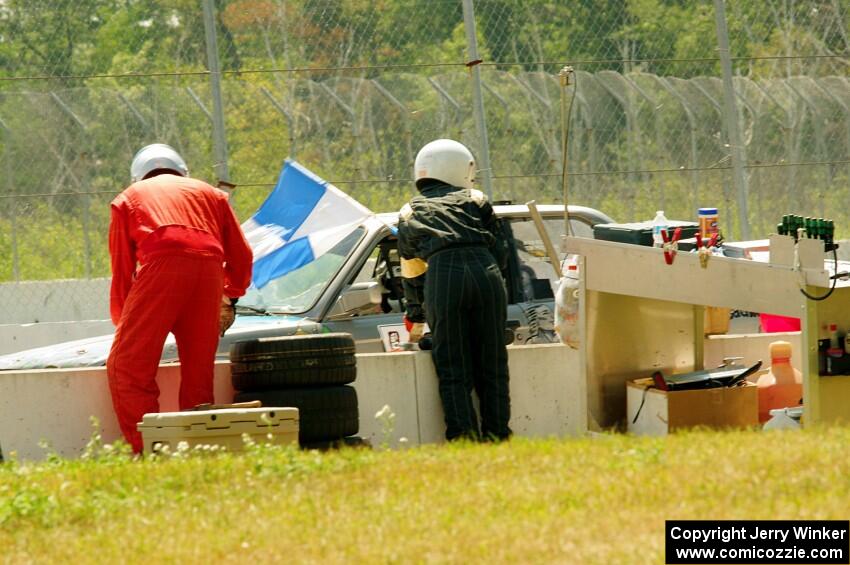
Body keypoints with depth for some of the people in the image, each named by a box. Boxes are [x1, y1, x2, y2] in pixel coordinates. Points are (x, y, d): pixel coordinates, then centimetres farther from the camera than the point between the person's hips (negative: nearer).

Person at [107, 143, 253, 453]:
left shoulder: (129, 198, 27)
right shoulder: (209, 194, 33)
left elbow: (121, 270, 23)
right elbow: (241, 256, 29)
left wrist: (122, 323, 34)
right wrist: (231, 296, 47)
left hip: (161, 265, -3)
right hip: (210, 268, 3)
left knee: (127, 365, -5)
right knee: (198, 372, 11)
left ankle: (147, 451, -18)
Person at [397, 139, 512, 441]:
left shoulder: (410, 214, 26)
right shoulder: (475, 200, 24)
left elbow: (412, 276, 33)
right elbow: (500, 250, 19)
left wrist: (415, 319, 45)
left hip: (442, 277, -1)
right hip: (485, 271, 1)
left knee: (453, 371, 2)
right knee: (492, 367, 9)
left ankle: (463, 436, -8)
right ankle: (496, 435, 7)